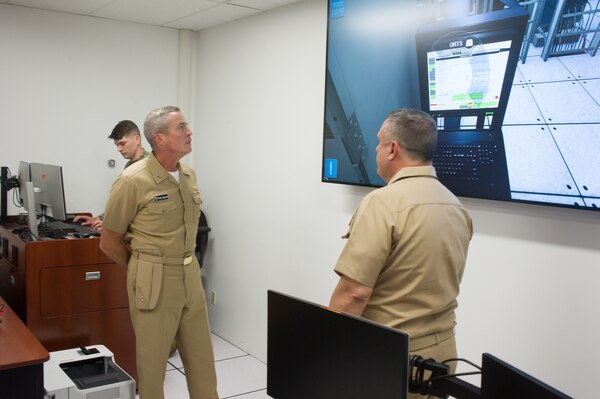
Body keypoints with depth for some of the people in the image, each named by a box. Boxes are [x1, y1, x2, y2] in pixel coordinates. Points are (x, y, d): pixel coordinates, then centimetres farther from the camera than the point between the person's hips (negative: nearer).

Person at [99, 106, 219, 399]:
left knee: (201, 355, 14)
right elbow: (109, 243, -6)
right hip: (154, 281, -6)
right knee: (153, 358, 9)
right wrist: (145, 271, 5)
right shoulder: (133, 180, -15)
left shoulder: (189, 175, 5)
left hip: (191, 275, 6)